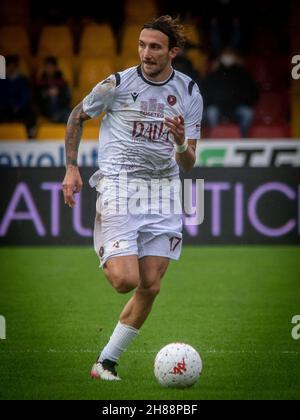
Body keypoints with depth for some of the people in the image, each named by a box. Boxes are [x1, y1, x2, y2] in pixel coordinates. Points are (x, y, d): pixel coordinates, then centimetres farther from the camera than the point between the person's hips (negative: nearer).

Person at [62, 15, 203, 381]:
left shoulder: (189, 93, 3)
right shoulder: (118, 84, -4)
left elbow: (188, 164, 4)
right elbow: (76, 117, 13)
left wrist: (181, 143, -19)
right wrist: (71, 168, 5)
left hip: (163, 192, 4)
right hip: (118, 186, -4)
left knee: (150, 286, -3)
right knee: (126, 280, -18)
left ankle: (106, 361, 9)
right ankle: (106, 258, 19)